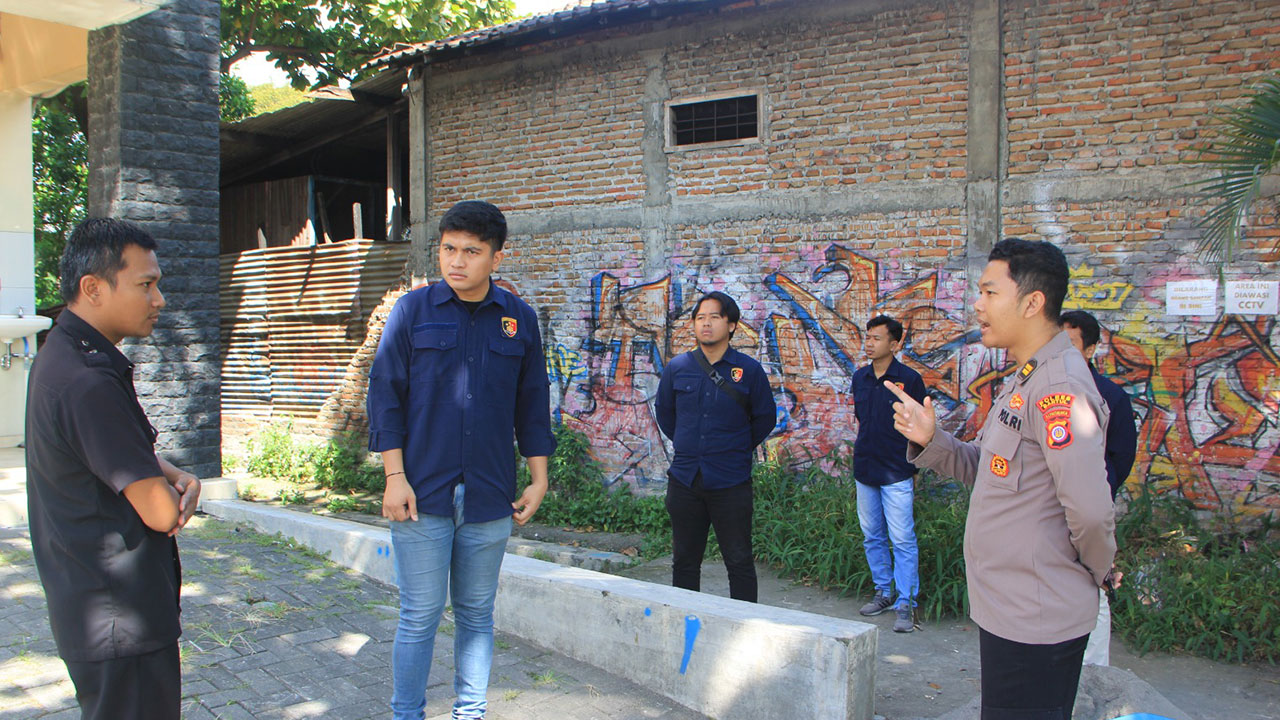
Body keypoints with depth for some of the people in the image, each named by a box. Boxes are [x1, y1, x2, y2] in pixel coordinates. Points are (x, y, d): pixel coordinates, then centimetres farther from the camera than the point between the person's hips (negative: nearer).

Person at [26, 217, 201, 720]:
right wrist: (175, 492, -1)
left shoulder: (63, 355, 8)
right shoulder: (88, 382, -26)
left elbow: (134, 453, 18)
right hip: (121, 623, -10)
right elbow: (160, 513, -25)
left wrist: (180, 479, -4)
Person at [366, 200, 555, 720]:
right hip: (422, 495, -2)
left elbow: (533, 405, 11)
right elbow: (385, 395, -1)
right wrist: (394, 477, -8)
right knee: (420, 616, 3)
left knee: (477, 614, 12)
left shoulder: (519, 319, 6)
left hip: (490, 499, 2)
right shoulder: (413, 311, 0)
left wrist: (539, 478, 7)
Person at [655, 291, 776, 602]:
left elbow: (765, 417, 8)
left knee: (740, 562, 3)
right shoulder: (677, 367, 3)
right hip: (684, 480, 3)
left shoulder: (749, 370, -3)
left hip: (731, 483, -3)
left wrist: (739, 449, 9)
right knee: (684, 561, 12)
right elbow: (664, 411, 19)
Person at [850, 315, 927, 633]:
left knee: (902, 540, -4)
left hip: (896, 474, -6)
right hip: (864, 471, 6)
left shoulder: (910, 379, -8)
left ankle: (905, 604, 3)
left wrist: (914, 466, -3)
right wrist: (862, 451, 14)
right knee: (872, 537, 14)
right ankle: (884, 592, 27)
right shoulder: (859, 377, 8)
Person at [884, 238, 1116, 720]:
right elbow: (986, 468, 14)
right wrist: (930, 441, -3)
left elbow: (1089, 508, -28)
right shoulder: (1023, 381, 11)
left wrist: (1098, 571, -10)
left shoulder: (1059, 388, -23)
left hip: (1034, 622, -10)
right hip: (1005, 608, 10)